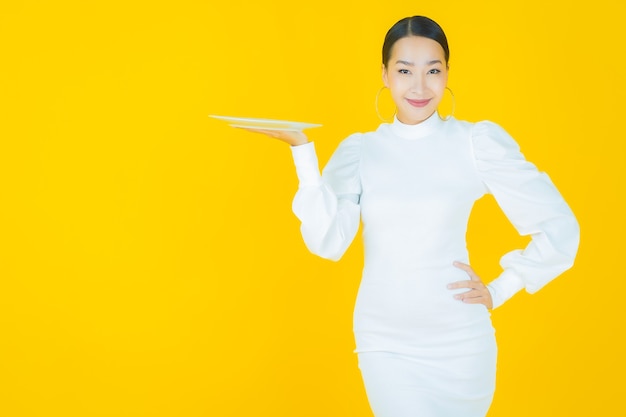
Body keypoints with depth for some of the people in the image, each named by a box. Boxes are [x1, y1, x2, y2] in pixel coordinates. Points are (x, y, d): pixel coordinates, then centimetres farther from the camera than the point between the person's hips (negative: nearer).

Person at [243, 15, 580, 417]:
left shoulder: (478, 142, -8)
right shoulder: (358, 150, -1)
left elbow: (559, 227, -3)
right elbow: (328, 242, -12)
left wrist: (499, 291, -3)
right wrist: (303, 149, -17)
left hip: (460, 342, 0)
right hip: (384, 343, 1)